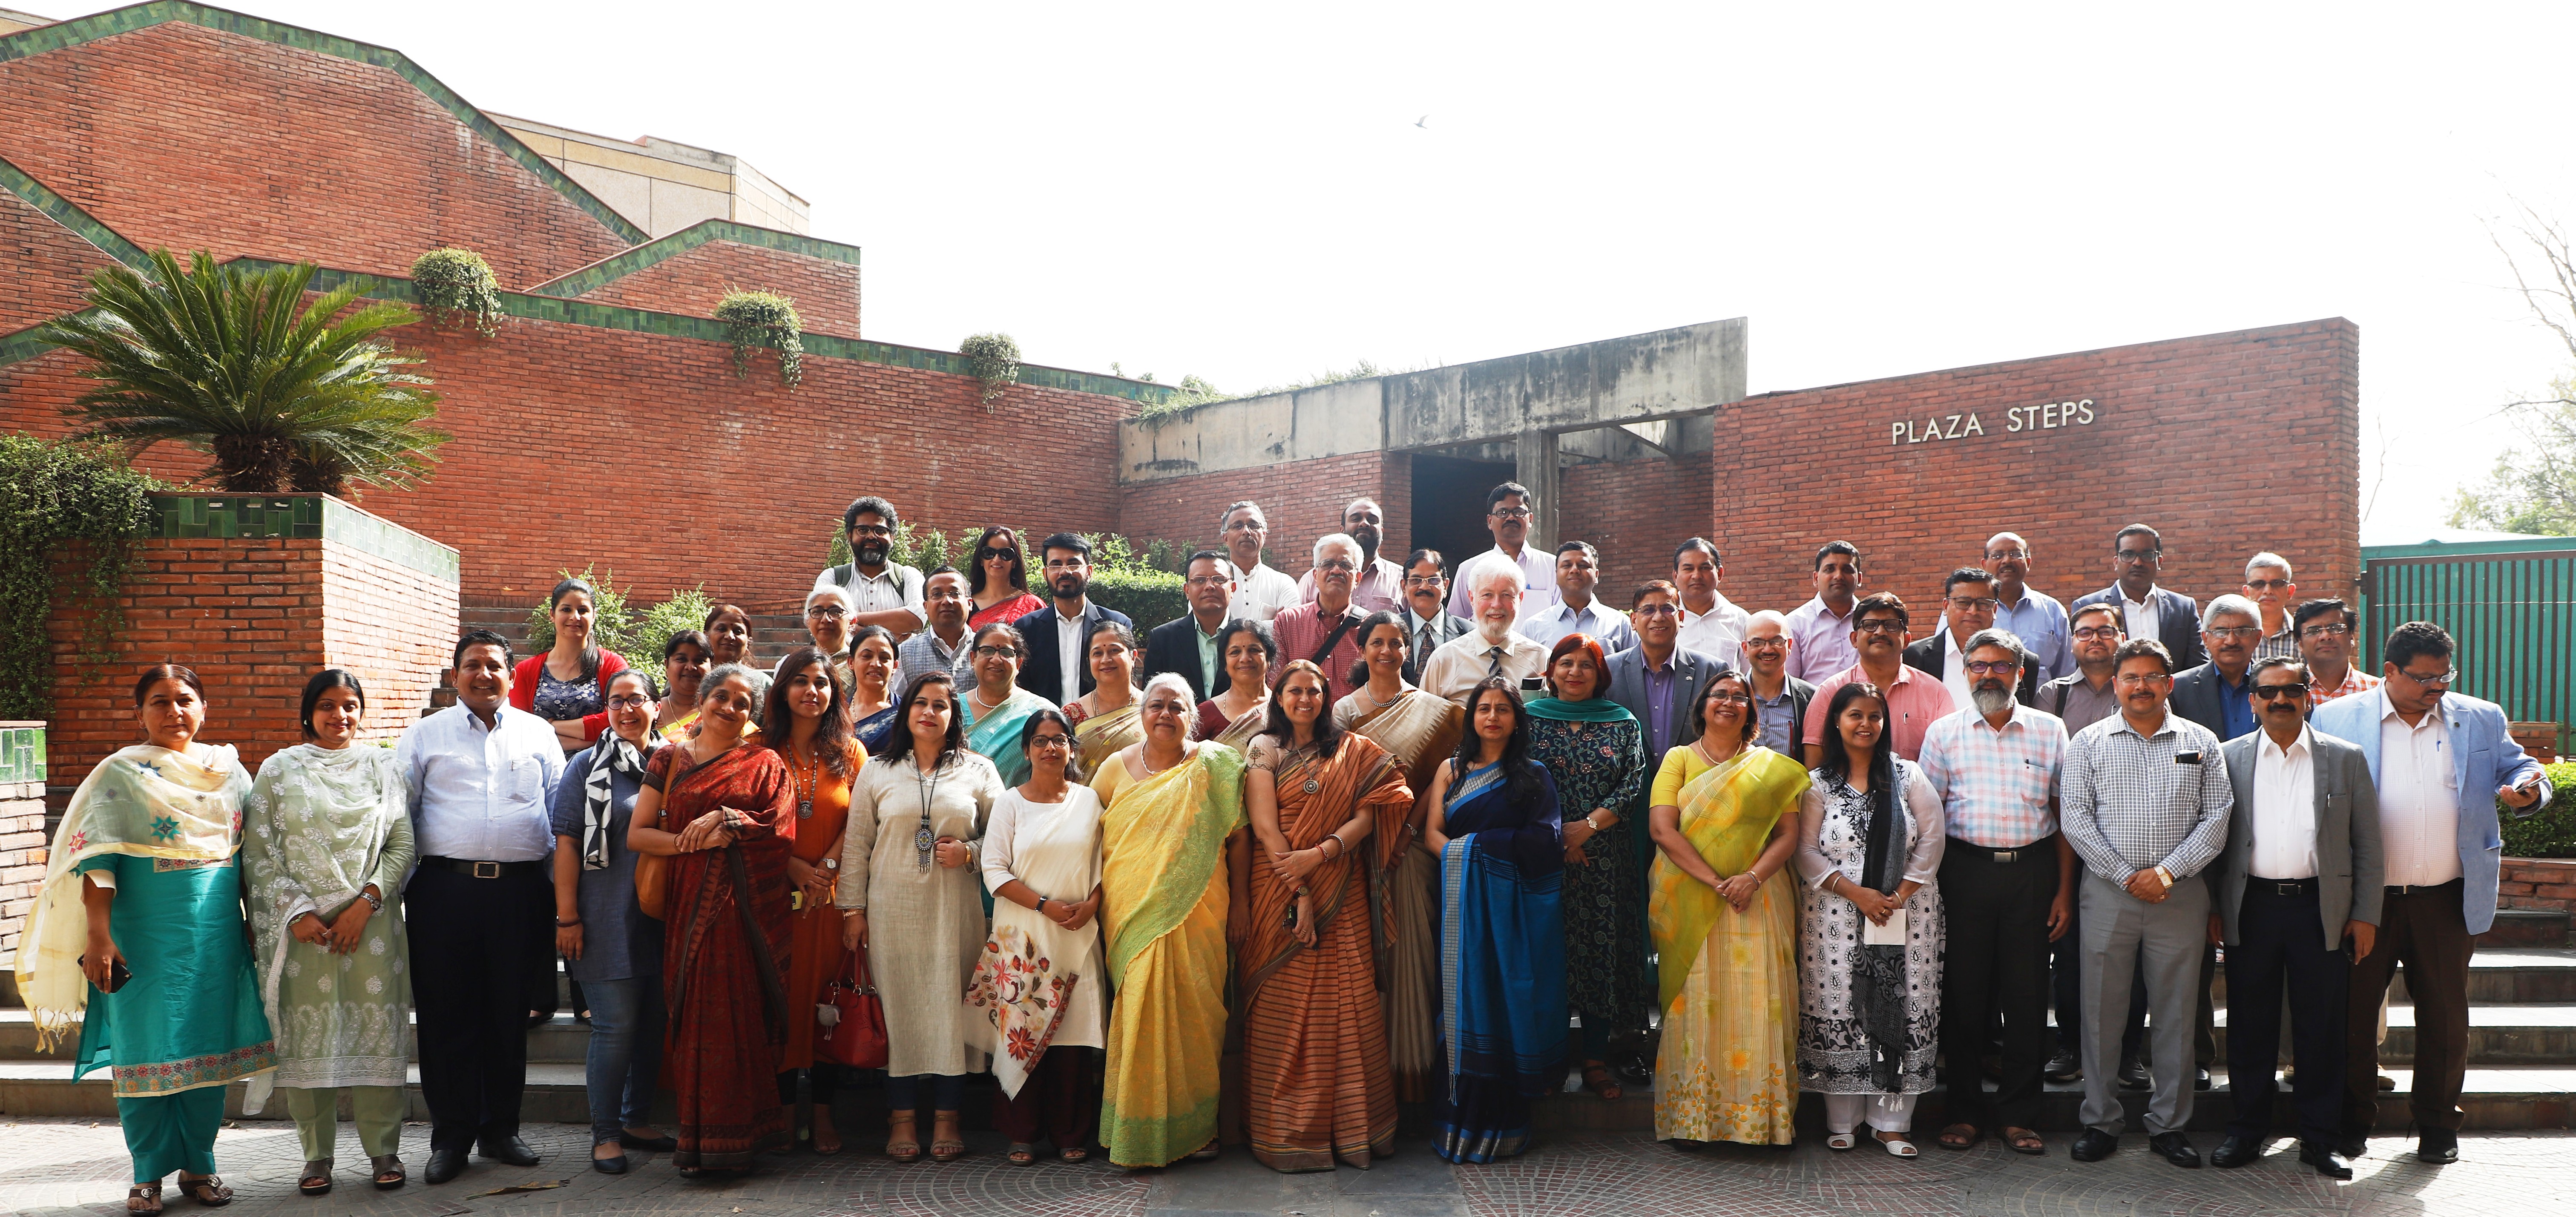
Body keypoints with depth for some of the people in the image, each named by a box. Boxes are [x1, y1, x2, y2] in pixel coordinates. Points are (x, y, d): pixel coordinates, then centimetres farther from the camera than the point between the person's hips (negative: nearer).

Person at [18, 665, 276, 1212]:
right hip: (145, 930, -3)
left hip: (216, 929, 3)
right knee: (146, 1048, 1)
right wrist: (98, 935, -15)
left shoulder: (230, 771, 9)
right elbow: (97, 858, -8)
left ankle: (197, 1166, 19)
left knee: (208, 1046, 7)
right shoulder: (120, 774, -2)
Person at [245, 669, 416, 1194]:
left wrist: (367, 901, -7)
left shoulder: (381, 766, 11)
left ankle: (383, 1149, 8)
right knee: (308, 1034, 0)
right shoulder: (279, 770, 9)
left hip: (371, 922, 0)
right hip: (302, 924, 0)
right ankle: (317, 1155, 11)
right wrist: (297, 912, -7)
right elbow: (259, 852, 3)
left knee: (376, 1029, -2)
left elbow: (402, 842, 5)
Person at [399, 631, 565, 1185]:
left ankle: (500, 1130, 19)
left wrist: (561, 885, 7)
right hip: (445, 888, -1)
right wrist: (395, 887, 2)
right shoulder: (426, 735, 10)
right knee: (447, 1016, 2)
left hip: (520, 890, 1)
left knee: (509, 1015, 7)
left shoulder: (538, 734, 12)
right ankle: (451, 1137, 13)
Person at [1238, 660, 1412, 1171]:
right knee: (1284, 1010, -3)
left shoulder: (1354, 752, 11)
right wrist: (1298, 893, -12)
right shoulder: (1265, 749, 4)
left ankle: (1351, 1127, 5)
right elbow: (1265, 825, -4)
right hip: (1280, 892, -2)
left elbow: (1366, 816, 1)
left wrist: (1318, 854, -15)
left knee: (1348, 1006, -2)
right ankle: (1288, 1134, 3)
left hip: (1342, 895, 2)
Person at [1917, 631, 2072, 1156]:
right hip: (1966, 870, 0)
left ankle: (2019, 1114, 13)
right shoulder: (1944, 733, 7)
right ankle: (1965, 1111, 14)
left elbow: (2064, 815, 9)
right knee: (1964, 991, 3)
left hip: (2032, 870, 0)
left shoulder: (2049, 731, 8)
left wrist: (2064, 890, 3)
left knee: (2027, 994, 2)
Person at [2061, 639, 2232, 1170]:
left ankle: (2170, 1125, 16)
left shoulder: (2201, 743, 8)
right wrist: (2125, 876, -9)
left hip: (2180, 895, 1)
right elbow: (2075, 817, -1)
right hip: (2108, 892, -1)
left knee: (2176, 1014, 5)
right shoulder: (2089, 743, 5)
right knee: (2102, 1012, 2)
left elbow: (2217, 816, 2)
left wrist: (2167, 871, -9)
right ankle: (2099, 1123, 12)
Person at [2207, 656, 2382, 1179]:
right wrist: (2213, 907, 2)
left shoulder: (2346, 759, 5)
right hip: (2251, 907, 0)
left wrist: (2366, 914, 1)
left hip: (2321, 909, 0)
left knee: (2322, 1030, 5)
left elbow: (2367, 844, 6)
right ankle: (2248, 1131, 17)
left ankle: (2320, 1138, 16)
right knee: (2250, 1027, 7)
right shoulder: (2229, 758, 6)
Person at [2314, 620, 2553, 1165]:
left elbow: (2520, 769, 13)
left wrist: (2527, 790, -12)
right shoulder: (2335, 719, 1)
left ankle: (2438, 1125, 24)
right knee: (2353, 1012, 6)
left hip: (2446, 900, 2)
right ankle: (2352, 1121, 19)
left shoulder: (2482, 720, 8)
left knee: (2445, 1016, 9)